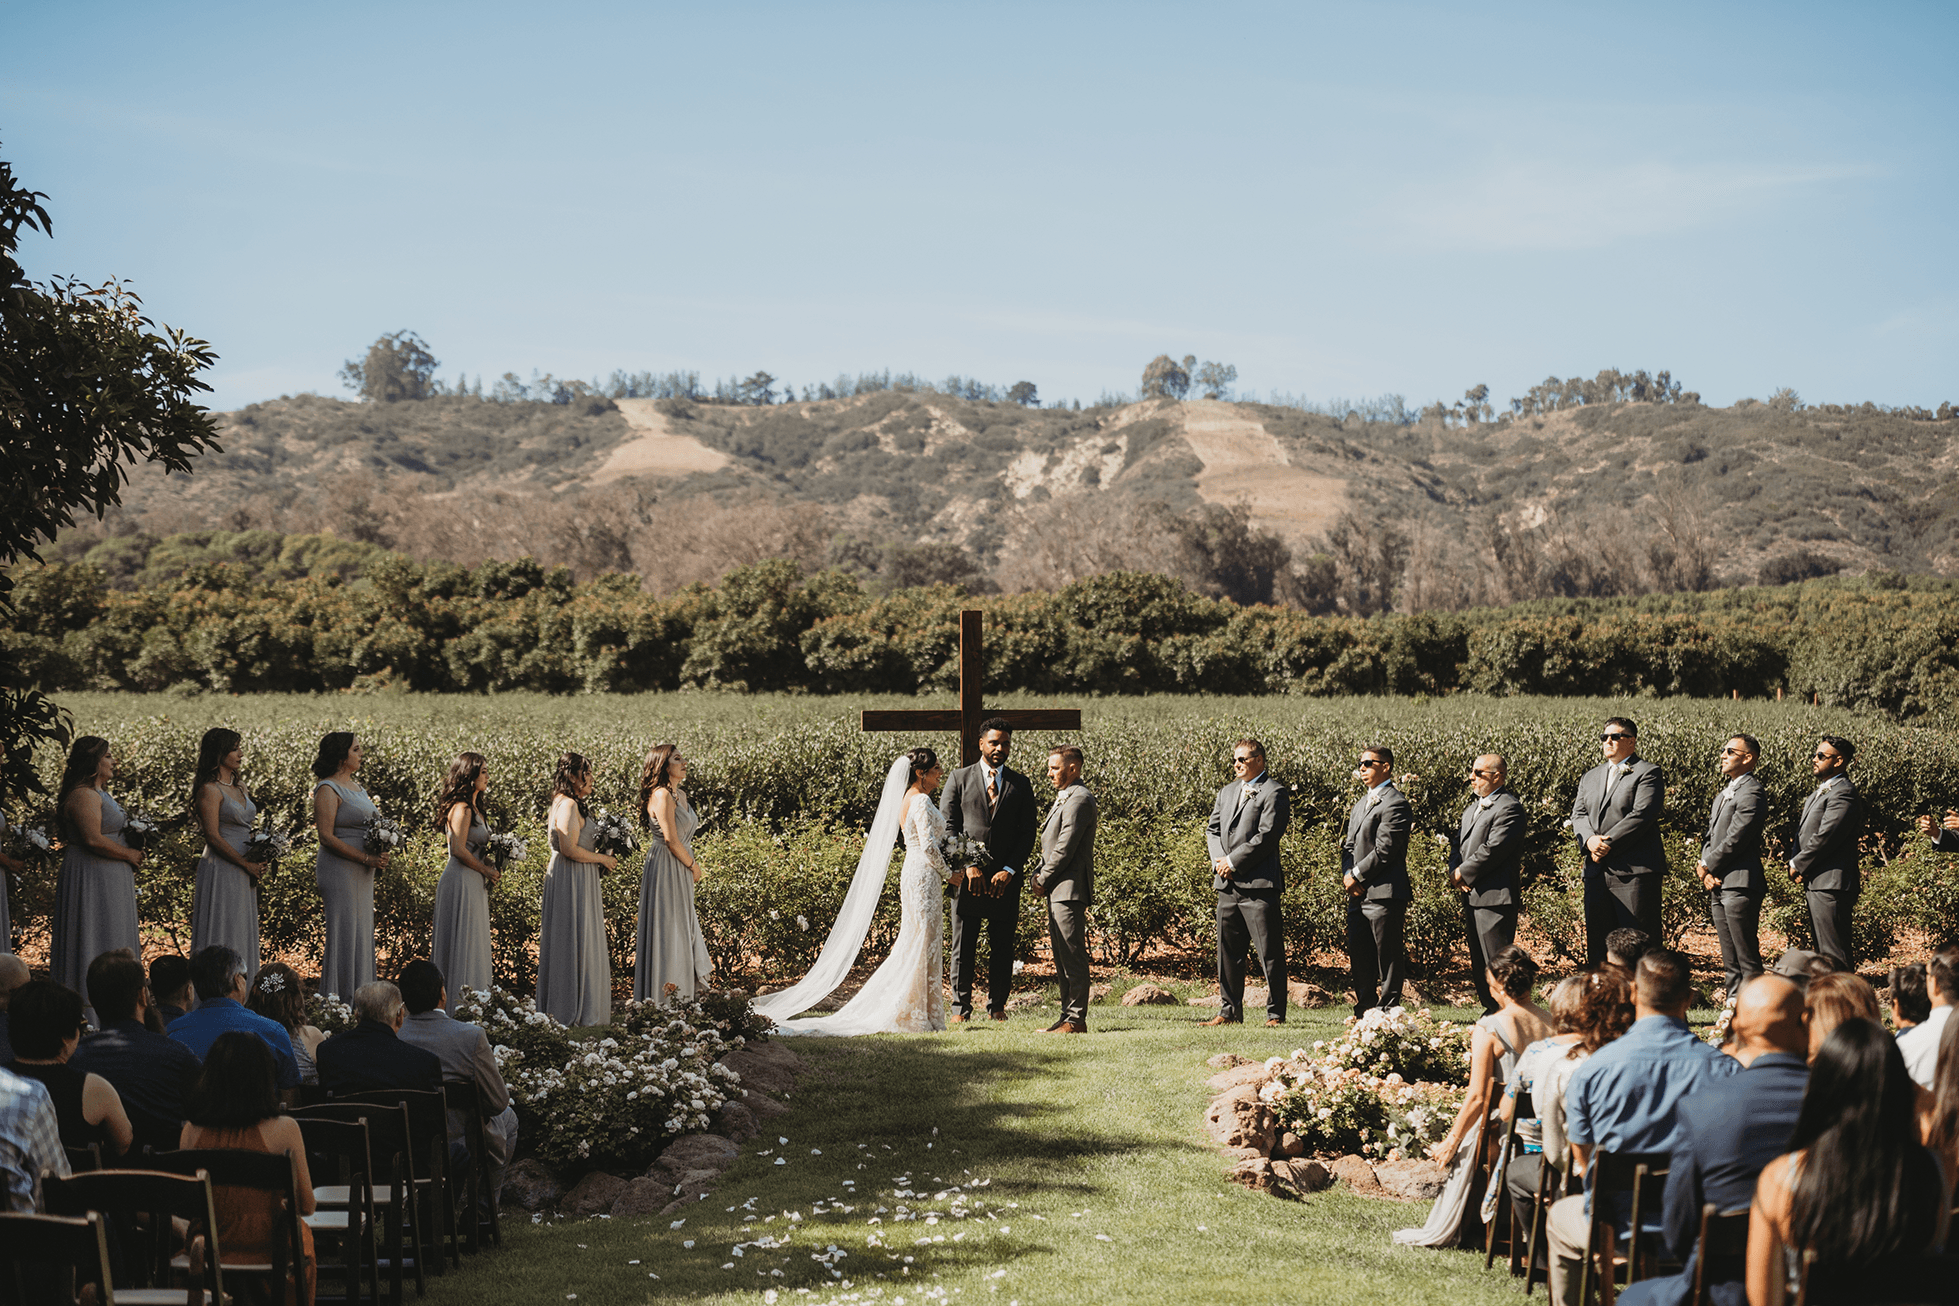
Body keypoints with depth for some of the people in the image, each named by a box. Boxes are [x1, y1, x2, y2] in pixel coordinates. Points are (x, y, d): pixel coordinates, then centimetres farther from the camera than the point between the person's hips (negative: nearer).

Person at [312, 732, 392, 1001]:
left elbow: (374, 821, 24)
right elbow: (326, 837, -17)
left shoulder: (356, 786, 15)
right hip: (340, 870, -9)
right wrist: (367, 858, -19)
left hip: (362, 874, 9)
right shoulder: (328, 790, -11)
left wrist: (382, 854, 4)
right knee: (345, 935, -6)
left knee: (362, 935, 9)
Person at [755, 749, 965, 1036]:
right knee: (923, 943, -5)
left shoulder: (907, 798, 15)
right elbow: (929, 845, -19)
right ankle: (913, 1015, 0)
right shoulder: (921, 801, -15)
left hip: (913, 874, 10)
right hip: (924, 875, -10)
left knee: (913, 944, 13)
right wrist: (948, 873, -9)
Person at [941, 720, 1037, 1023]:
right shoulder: (959, 779, 6)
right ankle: (961, 1007, 6)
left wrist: (1009, 870, -6)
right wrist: (968, 865, -8)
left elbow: (1027, 833, 6)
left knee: (1002, 947, 5)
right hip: (967, 875, -1)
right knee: (963, 947, 0)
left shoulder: (1020, 785, 10)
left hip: (1005, 877, 1)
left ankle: (997, 1006, 14)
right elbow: (949, 827, 2)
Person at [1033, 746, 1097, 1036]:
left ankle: (1076, 1020, -6)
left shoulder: (1078, 800, -14)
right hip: (1058, 890, 11)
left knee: (1073, 955, -8)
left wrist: (1043, 880, -10)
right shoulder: (1064, 798, 19)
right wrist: (1040, 876, 8)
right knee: (1061, 955, 13)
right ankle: (1068, 1016, 19)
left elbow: (1065, 848, -18)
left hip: (1069, 889, -11)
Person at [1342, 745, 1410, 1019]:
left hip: (1384, 893, -9)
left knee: (1388, 958, -3)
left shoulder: (1395, 803, -11)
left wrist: (1357, 876, -11)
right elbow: (1350, 844, 18)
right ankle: (1364, 1010, 20)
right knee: (1359, 956, 12)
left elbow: (1384, 850, -16)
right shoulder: (1361, 804, 21)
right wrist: (1347, 874, 0)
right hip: (1359, 894, 9)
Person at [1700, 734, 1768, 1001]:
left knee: (1748, 960, -8)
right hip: (1719, 888, 10)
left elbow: (1735, 840, -17)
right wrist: (1706, 874, 1)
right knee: (1730, 962, 12)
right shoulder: (1723, 794, 21)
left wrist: (1706, 866, -5)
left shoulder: (1751, 793, -11)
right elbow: (1710, 837, 17)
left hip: (1740, 885, -10)